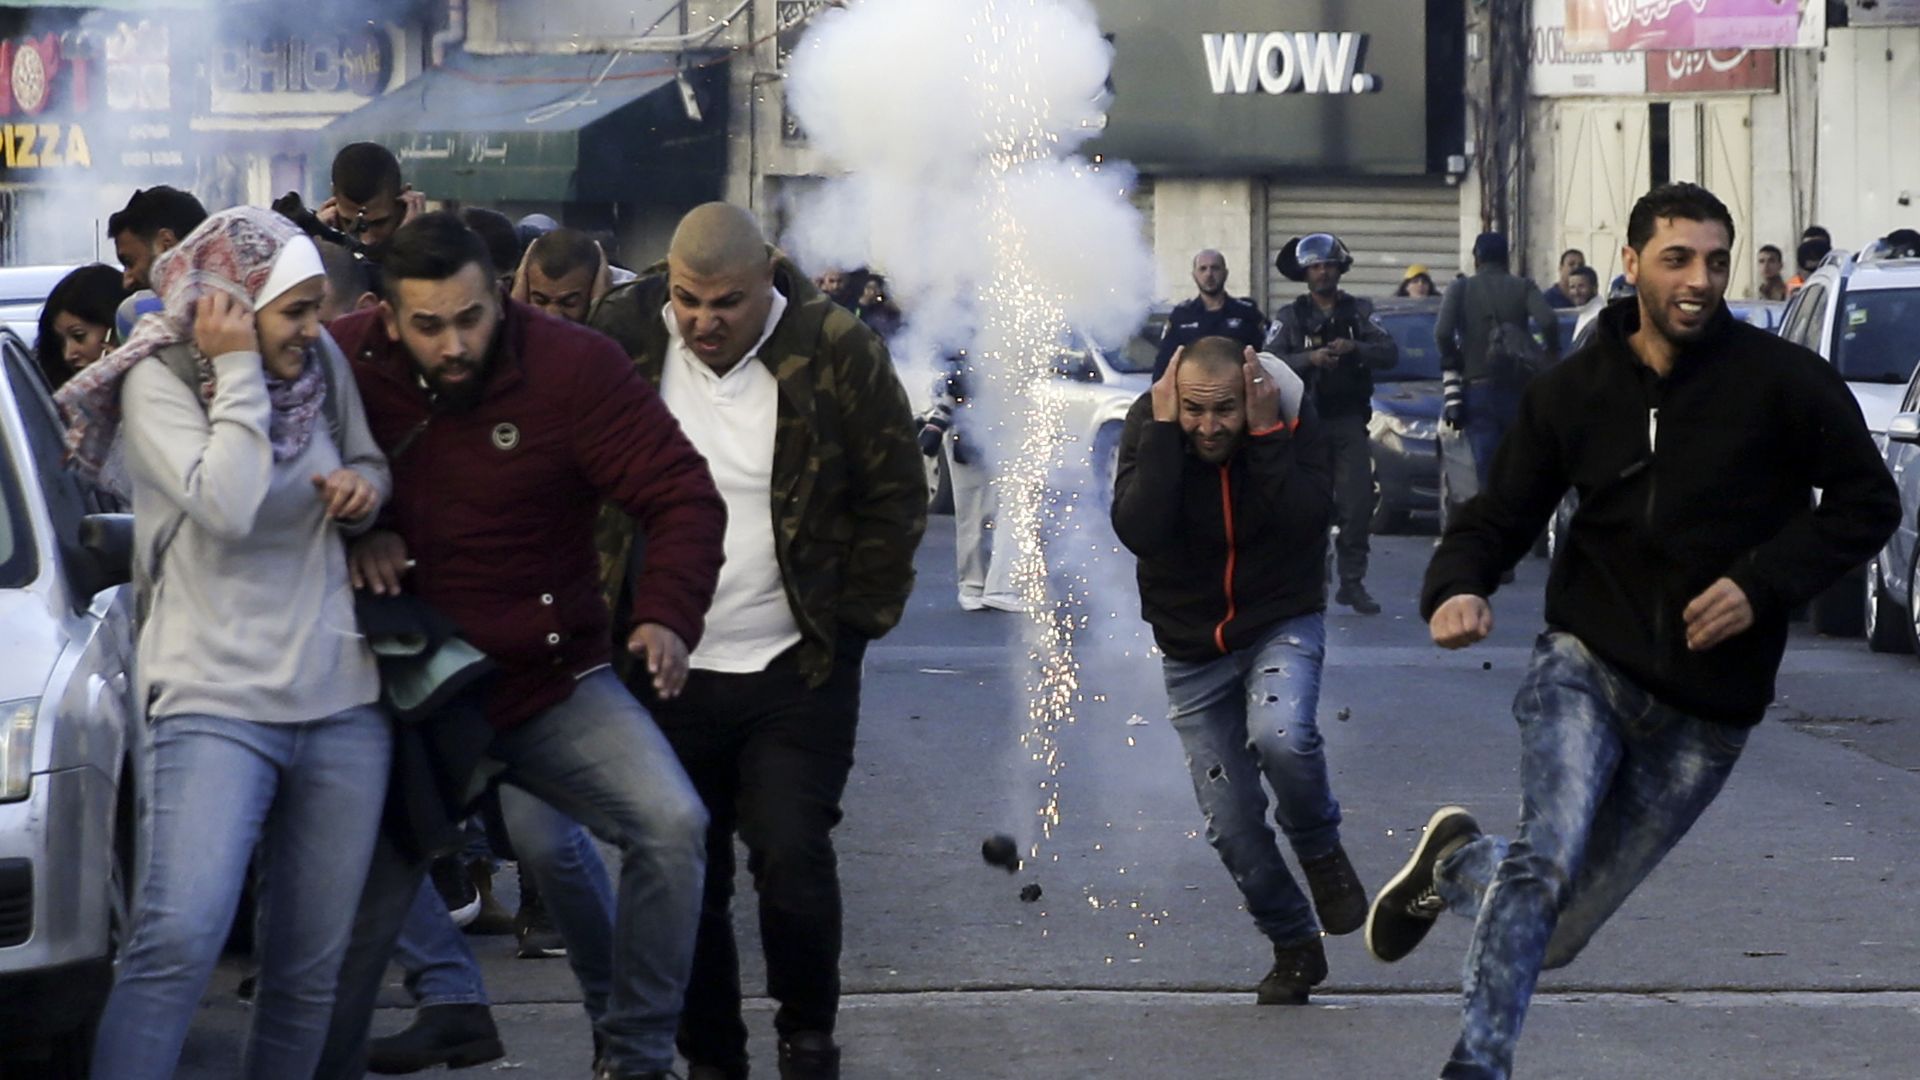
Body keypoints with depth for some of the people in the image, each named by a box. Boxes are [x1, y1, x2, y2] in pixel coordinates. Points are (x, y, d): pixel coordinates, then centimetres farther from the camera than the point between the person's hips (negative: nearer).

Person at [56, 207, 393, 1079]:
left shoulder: (322, 362, 7)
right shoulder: (159, 381, -7)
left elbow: (369, 464, 24)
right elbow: (227, 507, -22)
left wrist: (365, 485, 1)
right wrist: (238, 374, -15)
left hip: (342, 703, 5)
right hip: (217, 703, -5)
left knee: (311, 966, 4)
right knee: (179, 938, -22)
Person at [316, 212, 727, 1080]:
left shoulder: (571, 365, -15)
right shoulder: (348, 364, -9)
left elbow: (682, 494, -15)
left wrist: (669, 613, -31)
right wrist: (356, 534, -13)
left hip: (555, 682, -1)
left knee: (671, 826, -21)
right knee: (359, 914, 3)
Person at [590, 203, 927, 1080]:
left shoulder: (836, 355, -9)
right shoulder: (623, 340, -3)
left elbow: (895, 496, 1)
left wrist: (858, 617, -3)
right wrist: (605, 610, 6)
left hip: (796, 670, -2)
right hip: (666, 670, 2)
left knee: (791, 855, -10)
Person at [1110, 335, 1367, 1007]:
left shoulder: (1291, 417, -14)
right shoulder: (1148, 427, -13)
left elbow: (1309, 522, -26)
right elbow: (1137, 530, -28)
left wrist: (1265, 435, -29)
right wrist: (1164, 429, -30)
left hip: (1281, 625, -2)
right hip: (1192, 647, 2)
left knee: (1280, 736, -33)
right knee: (1231, 827, 4)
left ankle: (1321, 850, -3)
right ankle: (1294, 947, 26)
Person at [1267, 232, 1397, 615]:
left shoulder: (1359, 312, 11)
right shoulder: (1290, 317, 6)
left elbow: (1390, 354, 0)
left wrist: (1356, 349, -18)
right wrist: (1309, 358, -22)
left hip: (1350, 422, 2)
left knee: (1358, 503, -5)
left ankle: (1352, 581, 1)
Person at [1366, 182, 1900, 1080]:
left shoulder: (1784, 381, -6)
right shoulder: (1574, 390, 2)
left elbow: (1867, 502, -1)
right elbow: (1501, 515, 6)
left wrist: (1766, 581, -15)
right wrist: (1457, 587, -16)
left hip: (1706, 710, 0)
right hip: (1586, 667, 0)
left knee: (1556, 933, 6)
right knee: (1545, 865, -25)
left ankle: (1459, 864, 37)